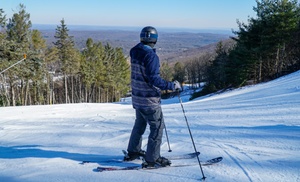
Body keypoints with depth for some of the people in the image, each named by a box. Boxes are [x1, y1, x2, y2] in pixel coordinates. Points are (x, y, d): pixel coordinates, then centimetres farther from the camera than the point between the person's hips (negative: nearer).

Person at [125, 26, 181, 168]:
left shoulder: (134, 52, 5)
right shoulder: (151, 56, -21)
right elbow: (154, 79, -26)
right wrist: (172, 85, -19)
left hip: (137, 97, 9)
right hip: (149, 99, -8)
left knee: (140, 124, 23)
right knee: (157, 126, 3)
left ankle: (133, 152, 35)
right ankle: (152, 159, 7)